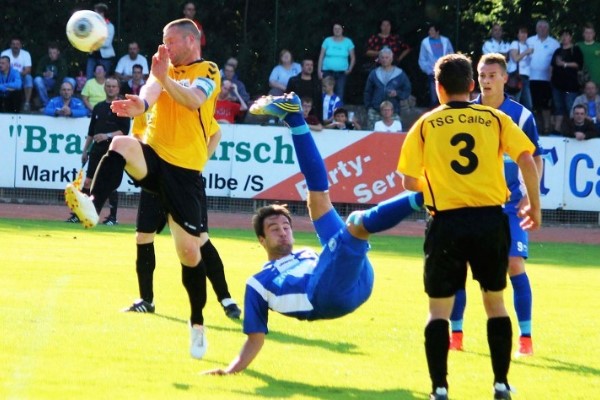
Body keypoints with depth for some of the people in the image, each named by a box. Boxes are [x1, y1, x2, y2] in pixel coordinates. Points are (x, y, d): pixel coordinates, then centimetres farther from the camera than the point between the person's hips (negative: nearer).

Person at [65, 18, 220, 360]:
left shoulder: (208, 72, 0)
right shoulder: (165, 71, 14)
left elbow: (193, 101, -23)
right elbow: (151, 92, -10)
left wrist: (164, 79, -41)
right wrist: (141, 103, -36)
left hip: (185, 171, -3)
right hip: (154, 158, 3)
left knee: (190, 252, -2)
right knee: (121, 144, -32)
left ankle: (197, 324, 17)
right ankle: (93, 206, -50)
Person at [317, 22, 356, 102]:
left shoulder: (348, 42, 5)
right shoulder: (327, 41, 5)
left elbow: (353, 58, 9)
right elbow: (321, 57, 7)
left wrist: (350, 69, -5)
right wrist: (319, 71, 1)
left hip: (341, 73, 0)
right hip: (328, 72, 0)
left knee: (340, 95, -6)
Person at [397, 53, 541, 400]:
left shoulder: (425, 126, 3)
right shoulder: (495, 120, 4)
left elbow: (410, 182, 2)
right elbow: (527, 160, -5)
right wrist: (535, 205, 7)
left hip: (447, 222, -1)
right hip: (490, 219, 1)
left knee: (439, 309, 7)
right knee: (495, 301, 16)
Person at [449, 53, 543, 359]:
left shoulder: (520, 116, -3)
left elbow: (535, 158, 3)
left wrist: (530, 195, -10)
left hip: (509, 204, -2)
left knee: (515, 265, -12)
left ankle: (525, 337, -5)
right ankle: (455, 334, 11)